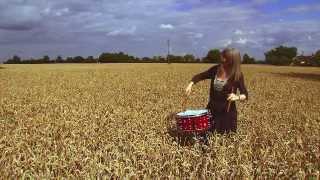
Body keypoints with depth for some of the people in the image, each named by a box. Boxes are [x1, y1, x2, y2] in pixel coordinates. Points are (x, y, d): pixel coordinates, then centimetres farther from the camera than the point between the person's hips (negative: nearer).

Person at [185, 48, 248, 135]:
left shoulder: (237, 75, -13)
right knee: (207, 134, 7)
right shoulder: (215, 69, -3)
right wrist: (191, 84, -8)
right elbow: (200, 76, 10)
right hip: (212, 109, 3)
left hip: (227, 111, -3)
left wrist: (237, 97, -34)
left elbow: (245, 95, -12)